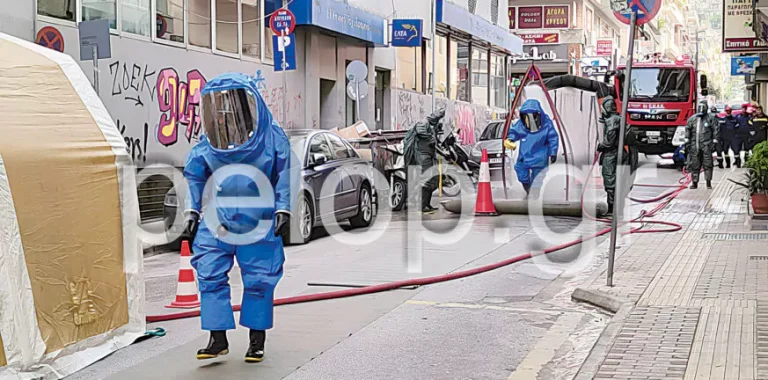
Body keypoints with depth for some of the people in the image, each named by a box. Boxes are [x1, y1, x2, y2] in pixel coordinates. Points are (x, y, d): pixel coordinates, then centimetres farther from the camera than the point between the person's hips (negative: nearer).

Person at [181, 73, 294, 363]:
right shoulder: (208, 142, 1)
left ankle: (257, 340, 17)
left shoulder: (271, 136, -5)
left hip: (258, 222, -2)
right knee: (210, 275, -4)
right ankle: (218, 338, 5)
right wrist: (193, 213, 7)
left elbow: (285, 174, 0)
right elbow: (195, 176, 11)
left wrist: (283, 211, -6)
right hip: (217, 220, 2)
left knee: (258, 280, 4)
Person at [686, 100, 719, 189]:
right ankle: (694, 182, 10)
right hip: (694, 144, 3)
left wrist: (714, 141, -3)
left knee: (707, 164, -3)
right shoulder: (692, 119, 10)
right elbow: (688, 130, 15)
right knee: (694, 164, 3)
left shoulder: (711, 118, 2)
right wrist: (687, 141, 10)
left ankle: (708, 182, 3)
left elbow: (716, 130, 2)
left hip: (706, 144, -3)